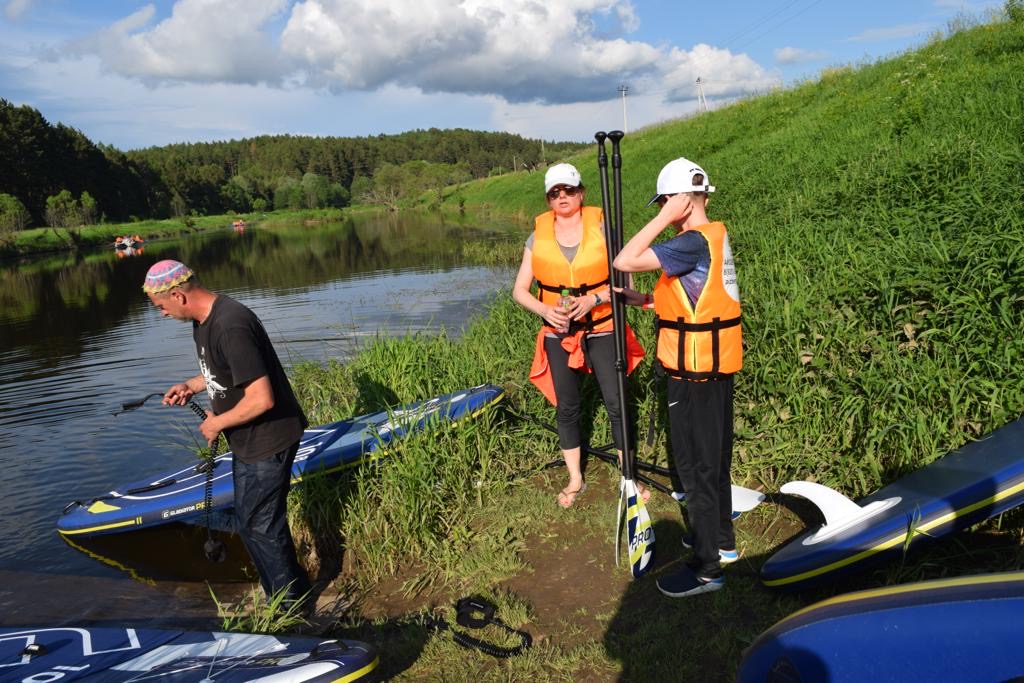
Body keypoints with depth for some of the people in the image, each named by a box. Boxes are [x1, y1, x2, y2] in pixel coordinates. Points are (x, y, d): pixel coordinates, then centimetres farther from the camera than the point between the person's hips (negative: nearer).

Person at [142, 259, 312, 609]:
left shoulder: (231, 327, -30)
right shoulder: (203, 320, 4)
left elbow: (261, 399, -32)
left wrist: (217, 423, -17)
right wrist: (192, 385, 7)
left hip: (268, 441, -11)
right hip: (248, 440, 11)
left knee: (258, 524, 4)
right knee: (250, 518, 22)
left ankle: (290, 606, 25)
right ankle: (294, 589, 39)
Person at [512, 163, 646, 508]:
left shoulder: (601, 228, -5)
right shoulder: (539, 236, 0)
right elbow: (520, 290, 1)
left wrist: (594, 299, -22)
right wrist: (544, 310, -17)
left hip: (601, 330, -2)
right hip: (559, 333, 2)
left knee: (617, 403, -2)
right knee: (566, 408, 9)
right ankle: (575, 479, 25)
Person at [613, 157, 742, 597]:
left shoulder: (694, 242, -21)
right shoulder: (714, 237, 9)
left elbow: (625, 261, -27)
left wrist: (665, 218, -21)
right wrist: (646, 300, 13)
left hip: (695, 370, -10)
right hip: (717, 363, 10)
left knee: (696, 464, -1)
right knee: (714, 456, 21)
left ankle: (706, 569, 10)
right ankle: (721, 539, 37)